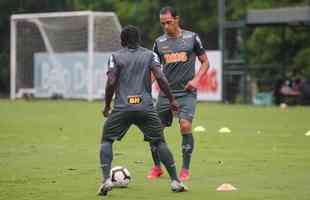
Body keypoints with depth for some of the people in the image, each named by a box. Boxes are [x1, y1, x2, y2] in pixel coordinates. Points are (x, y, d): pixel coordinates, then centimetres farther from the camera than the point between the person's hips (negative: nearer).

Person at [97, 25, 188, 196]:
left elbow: (111, 83, -3)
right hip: (146, 107, 1)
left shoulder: (116, 57, 7)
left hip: (122, 107, -1)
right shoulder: (150, 55, 10)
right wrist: (171, 100, 5)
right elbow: (160, 78, -2)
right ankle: (175, 181, 8)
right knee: (159, 141, 14)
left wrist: (107, 105, 8)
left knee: (106, 140, 12)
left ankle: (106, 180, -5)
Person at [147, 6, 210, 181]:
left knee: (185, 126, -19)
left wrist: (196, 79, -9)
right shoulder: (159, 42, 7)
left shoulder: (192, 38, 0)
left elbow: (205, 62, 6)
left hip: (186, 92, -3)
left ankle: (185, 170, -7)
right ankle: (157, 167, 21)